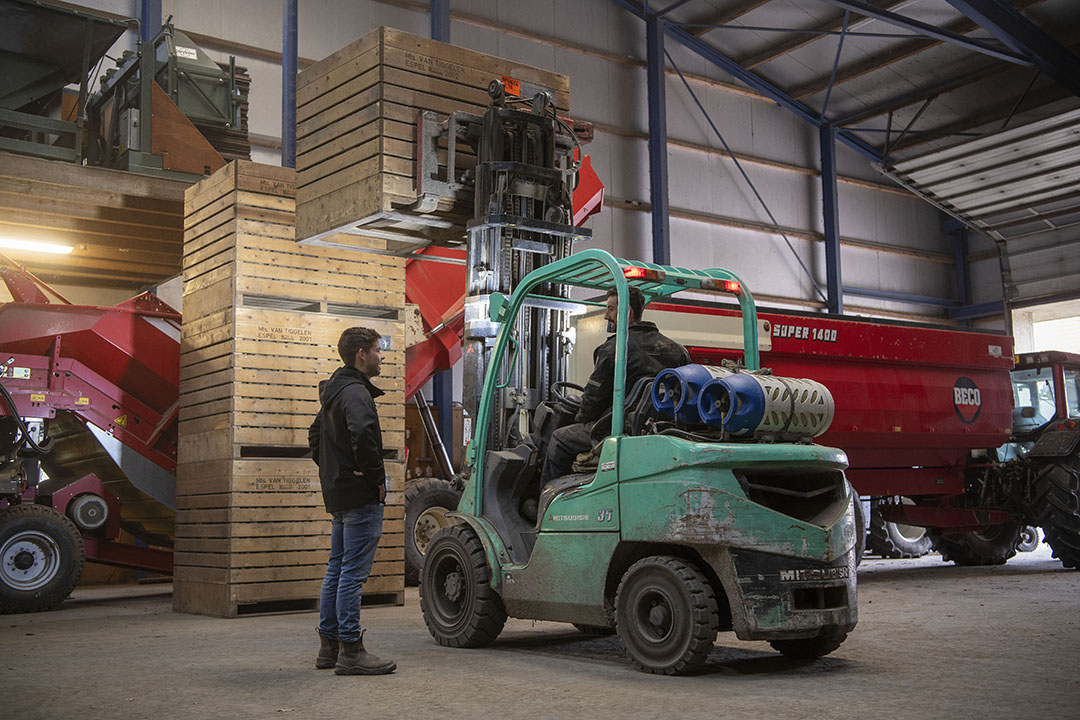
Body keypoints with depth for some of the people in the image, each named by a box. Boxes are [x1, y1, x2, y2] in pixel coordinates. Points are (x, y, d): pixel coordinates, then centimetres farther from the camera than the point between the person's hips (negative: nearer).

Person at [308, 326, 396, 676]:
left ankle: (329, 646, 21)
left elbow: (315, 435, 30)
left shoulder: (333, 392, 17)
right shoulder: (356, 391, -15)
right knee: (353, 572, -7)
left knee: (337, 569, 14)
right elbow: (362, 434, -33)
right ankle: (350, 651, -3)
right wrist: (377, 476, -20)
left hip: (338, 495, 10)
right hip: (360, 496, -10)